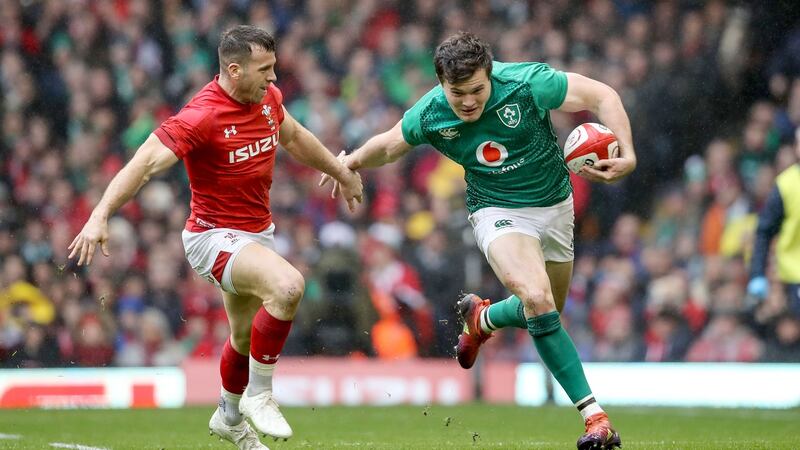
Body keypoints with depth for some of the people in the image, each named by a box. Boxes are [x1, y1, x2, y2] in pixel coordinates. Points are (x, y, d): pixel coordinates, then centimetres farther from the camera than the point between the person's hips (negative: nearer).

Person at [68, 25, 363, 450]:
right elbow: (145, 163, -32)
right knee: (287, 285, -33)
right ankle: (258, 395, -16)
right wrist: (99, 216, -44)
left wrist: (342, 172, 34)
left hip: (257, 234, 8)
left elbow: (293, 136, 21)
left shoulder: (267, 97, -1)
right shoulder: (202, 116, -25)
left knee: (246, 337, 24)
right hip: (215, 236, -8)